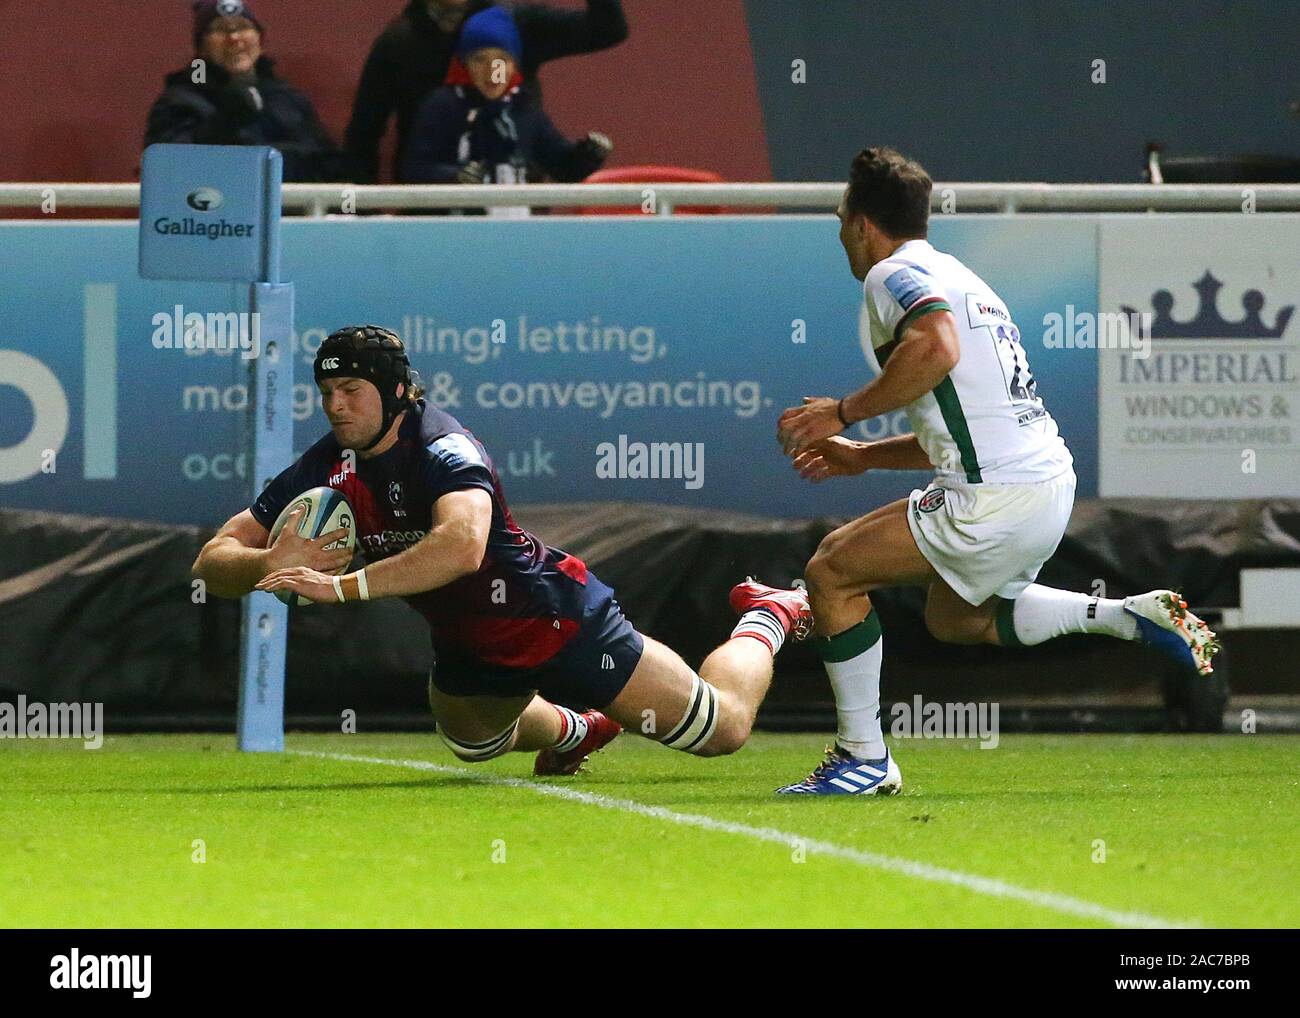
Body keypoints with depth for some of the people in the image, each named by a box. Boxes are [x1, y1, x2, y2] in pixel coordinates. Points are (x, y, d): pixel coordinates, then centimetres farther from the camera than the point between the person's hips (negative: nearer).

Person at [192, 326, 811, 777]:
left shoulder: (442, 449, -32)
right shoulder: (328, 468, -14)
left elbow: (462, 546, -53)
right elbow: (213, 563, -14)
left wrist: (341, 586, -55)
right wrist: (269, 564, -38)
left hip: (556, 618, -7)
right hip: (467, 645, 7)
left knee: (724, 728, 1)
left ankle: (766, 620, 31)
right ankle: (573, 729, 61)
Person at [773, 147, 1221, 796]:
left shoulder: (893, 273, -7)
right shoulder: (955, 277, 23)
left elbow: (937, 348, -29)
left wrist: (843, 413, -18)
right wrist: (860, 457, 30)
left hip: (996, 501, -10)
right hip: (1051, 481, 10)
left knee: (831, 571, -1)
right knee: (954, 619, 31)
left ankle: (863, 757, 1)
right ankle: (1129, 617, 18)